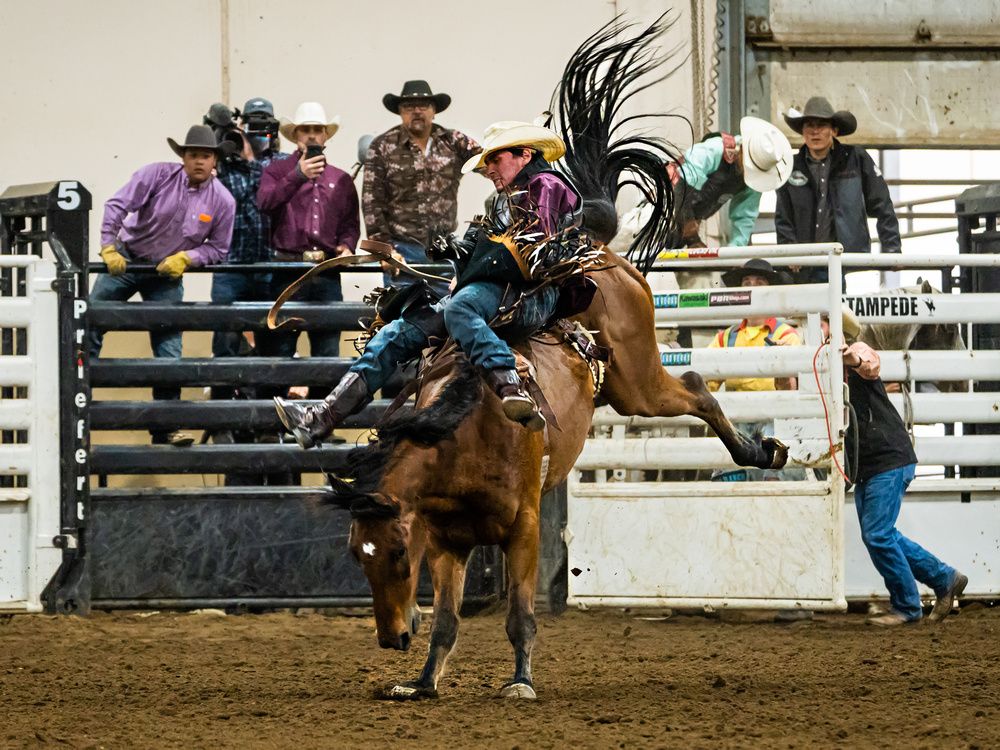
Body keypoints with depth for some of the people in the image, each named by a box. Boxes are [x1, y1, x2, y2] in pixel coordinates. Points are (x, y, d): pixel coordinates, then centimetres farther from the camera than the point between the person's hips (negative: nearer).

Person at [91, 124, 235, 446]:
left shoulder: (222, 201, -9)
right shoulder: (158, 175, -16)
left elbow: (218, 249, -2)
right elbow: (118, 205, -18)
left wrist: (186, 257, -18)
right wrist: (109, 248, -26)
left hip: (168, 275, 1)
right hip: (125, 259, -1)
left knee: (169, 349, 2)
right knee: (90, 323, -7)